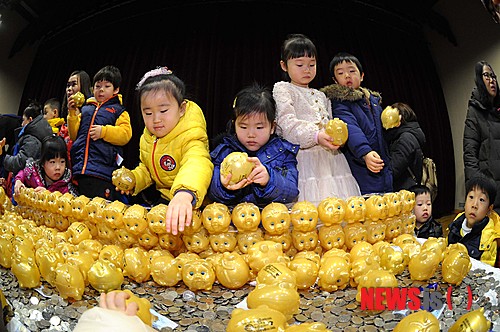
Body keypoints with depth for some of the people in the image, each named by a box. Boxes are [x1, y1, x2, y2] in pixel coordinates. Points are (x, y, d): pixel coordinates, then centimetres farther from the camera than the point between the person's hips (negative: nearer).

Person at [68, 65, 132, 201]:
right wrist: (72, 113, 10)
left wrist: (104, 131, -16)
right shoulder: (85, 109, 22)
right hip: (80, 169, 5)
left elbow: (125, 134, -6)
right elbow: (74, 135, 20)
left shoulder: (118, 111, 8)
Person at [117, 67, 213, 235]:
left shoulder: (190, 136, -23)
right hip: (164, 200, 8)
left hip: (192, 204, -8)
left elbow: (197, 164, -45)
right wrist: (132, 179, -1)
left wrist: (185, 194, -65)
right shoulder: (147, 138, 4)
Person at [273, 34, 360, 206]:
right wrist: (315, 136, -24)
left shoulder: (320, 96, 26)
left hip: (328, 157, 6)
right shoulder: (282, 89, 6)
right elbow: (288, 124, -9)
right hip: (301, 157, -6)